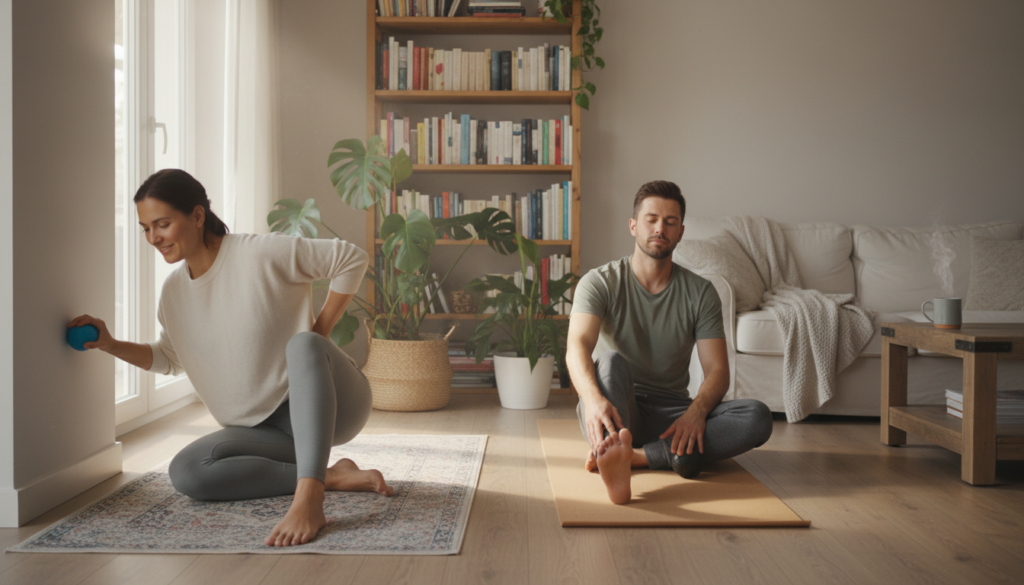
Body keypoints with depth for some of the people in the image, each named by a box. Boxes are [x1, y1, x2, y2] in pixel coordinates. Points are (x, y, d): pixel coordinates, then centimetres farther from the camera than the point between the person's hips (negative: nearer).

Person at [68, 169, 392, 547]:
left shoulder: (261, 256, -15)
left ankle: (308, 499, -51)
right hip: (268, 426, 6)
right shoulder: (174, 291, 7)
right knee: (185, 473, -19)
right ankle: (330, 475, -14)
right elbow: (169, 358, 23)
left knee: (302, 344, -39)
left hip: (326, 404, -6)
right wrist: (110, 345, 6)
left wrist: (318, 334, -11)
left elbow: (352, 259, -11)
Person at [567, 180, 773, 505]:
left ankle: (627, 455, -32)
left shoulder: (700, 292, 4)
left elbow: (717, 370, -4)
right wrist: (593, 398, -43)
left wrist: (696, 411, -27)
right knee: (611, 361, -34)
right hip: (614, 411, -2)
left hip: (671, 414, 3)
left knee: (757, 417, -23)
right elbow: (577, 346, -21)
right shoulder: (601, 282, -4)